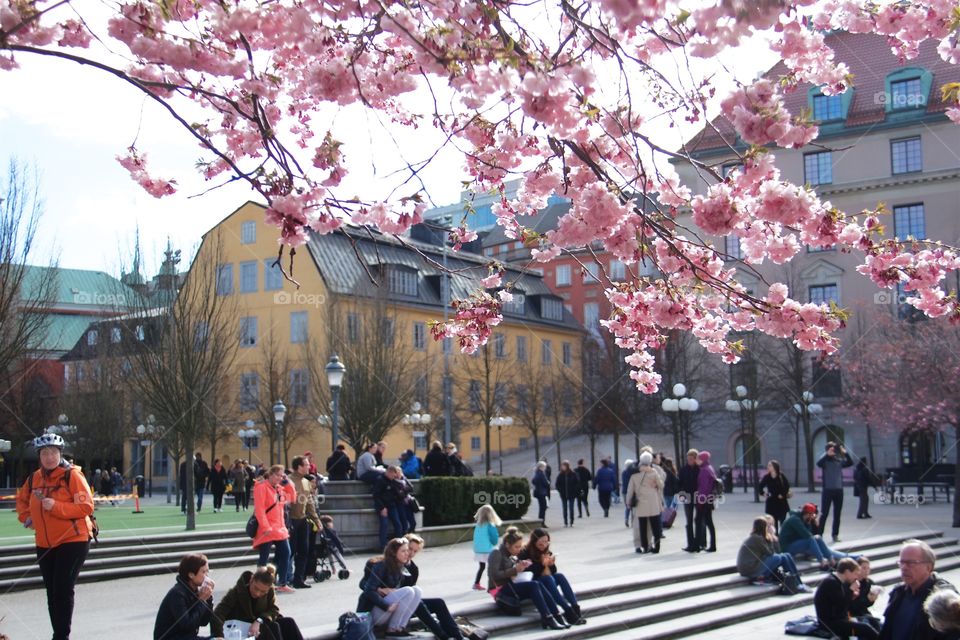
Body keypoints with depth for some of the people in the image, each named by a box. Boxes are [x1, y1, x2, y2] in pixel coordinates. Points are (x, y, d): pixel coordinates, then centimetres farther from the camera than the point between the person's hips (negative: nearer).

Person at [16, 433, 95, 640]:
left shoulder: (72, 475, -11)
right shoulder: (34, 478, 7)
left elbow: (86, 507, -17)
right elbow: (22, 499, 28)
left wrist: (56, 506, -24)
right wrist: (26, 517, 9)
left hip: (72, 541, -6)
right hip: (44, 544, 6)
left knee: (63, 590, -8)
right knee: (52, 592, 11)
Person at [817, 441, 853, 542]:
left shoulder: (839, 460, 9)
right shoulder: (825, 460, -3)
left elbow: (850, 463, 1)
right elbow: (818, 463, -24)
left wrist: (845, 453, -9)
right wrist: (827, 454, -29)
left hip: (839, 490, 4)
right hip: (827, 490, -4)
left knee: (837, 514, 9)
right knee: (824, 513, -3)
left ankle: (835, 534, 18)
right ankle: (819, 534, 0)